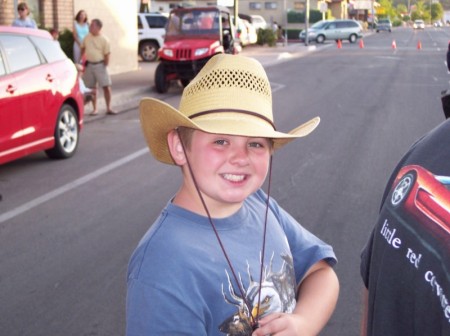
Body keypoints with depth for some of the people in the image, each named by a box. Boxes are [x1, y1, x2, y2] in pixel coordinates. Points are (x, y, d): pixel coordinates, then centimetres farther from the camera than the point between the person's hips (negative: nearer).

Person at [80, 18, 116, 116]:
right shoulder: (87, 37, 4)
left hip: (100, 65, -4)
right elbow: (83, 48, 18)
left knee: (106, 87, -7)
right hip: (89, 65, 4)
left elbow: (107, 55, -8)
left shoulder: (104, 40, -9)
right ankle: (95, 109, 16)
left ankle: (108, 108, 1)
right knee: (92, 88, 7)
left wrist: (104, 67, -9)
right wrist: (81, 59, 15)